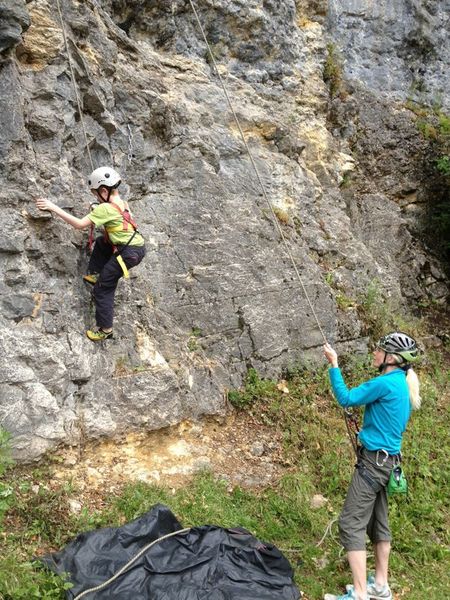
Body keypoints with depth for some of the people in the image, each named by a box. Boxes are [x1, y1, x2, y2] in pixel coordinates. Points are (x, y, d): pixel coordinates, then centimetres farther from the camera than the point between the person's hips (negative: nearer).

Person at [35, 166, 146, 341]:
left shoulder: (106, 208, -14)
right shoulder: (121, 202, 11)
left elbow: (79, 224, -18)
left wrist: (54, 208, -14)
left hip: (129, 252, -9)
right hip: (137, 246, 9)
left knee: (102, 289, 3)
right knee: (101, 242, 32)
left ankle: (105, 329, 8)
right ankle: (96, 275, 30)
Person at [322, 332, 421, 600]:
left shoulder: (386, 383, -20)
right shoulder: (403, 385, 9)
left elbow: (346, 399, -16)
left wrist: (334, 364, -10)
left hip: (374, 460, -10)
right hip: (387, 459, 10)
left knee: (351, 524, -5)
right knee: (378, 522, 17)